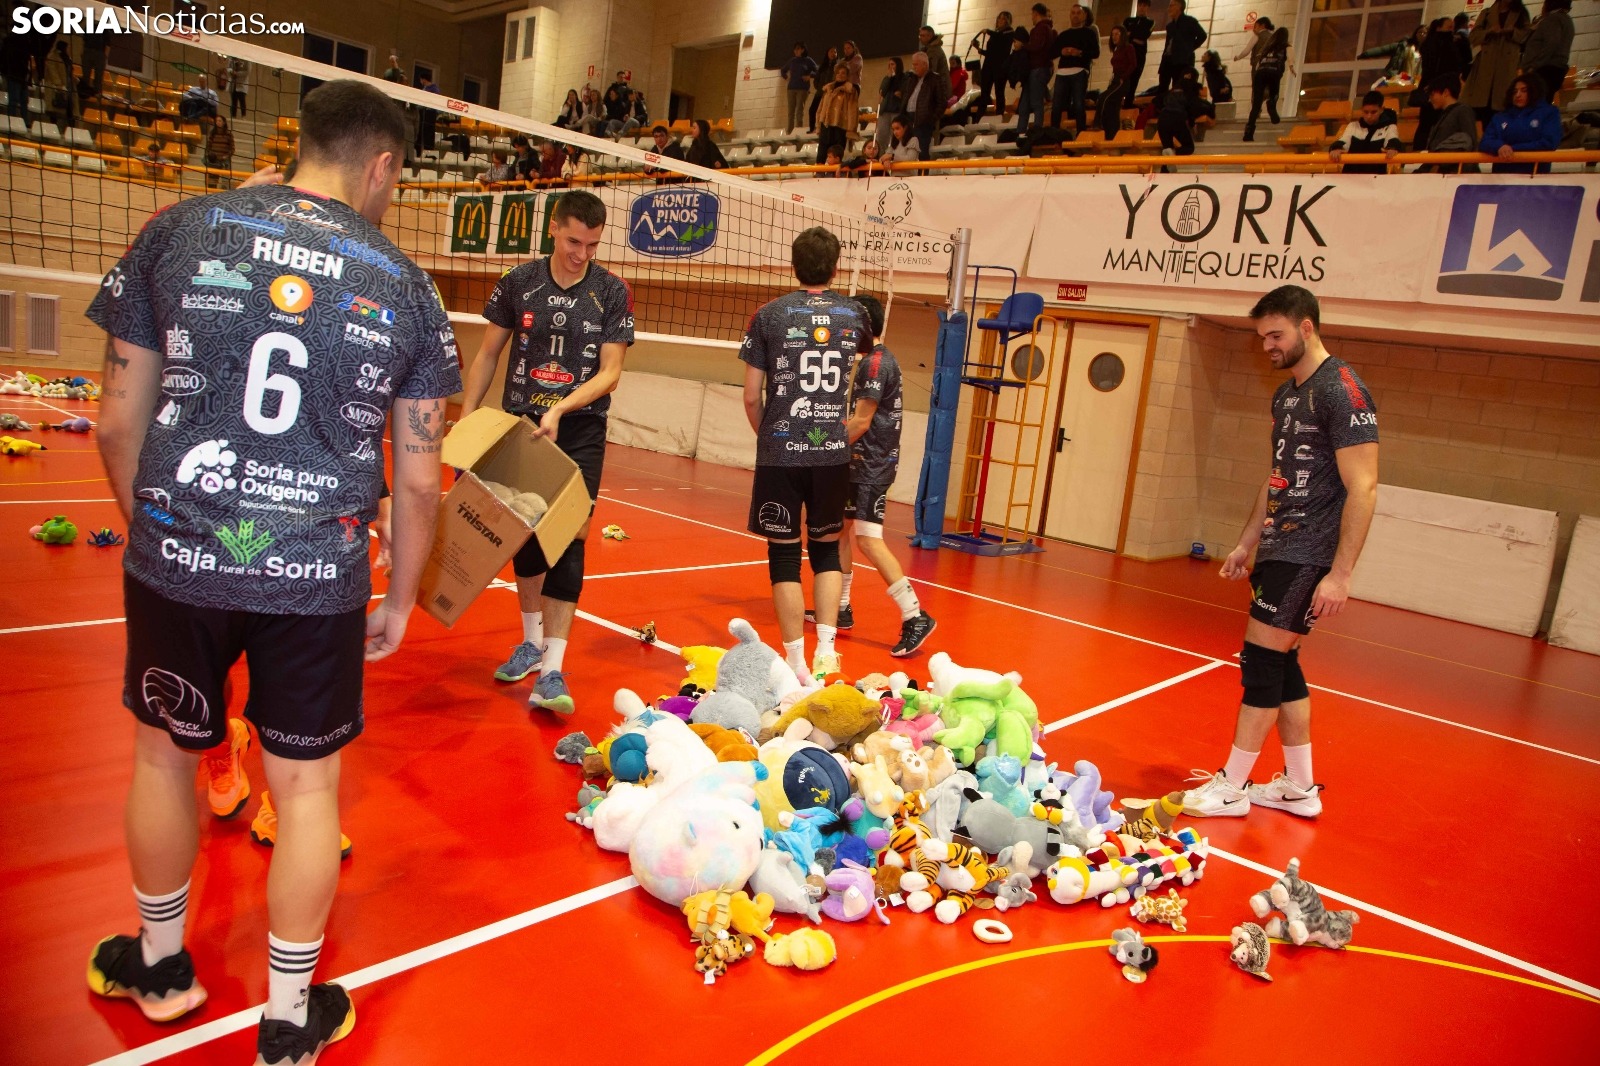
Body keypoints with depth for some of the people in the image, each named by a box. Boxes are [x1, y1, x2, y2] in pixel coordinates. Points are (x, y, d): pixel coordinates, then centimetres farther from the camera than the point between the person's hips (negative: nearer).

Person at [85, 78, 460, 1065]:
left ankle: (160, 966, 45)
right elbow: (420, 479, -1)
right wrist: (400, 598, 11)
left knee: (164, 753, 23)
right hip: (318, 578, -1)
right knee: (306, 785, 13)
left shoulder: (177, 231, 0)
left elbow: (118, 422, 2)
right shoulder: (405, 285, -1)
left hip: (176, 559, 2)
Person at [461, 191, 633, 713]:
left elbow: (610, 373, -6)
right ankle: (532, 639, 33)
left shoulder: (613, 292, -3)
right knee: (524, 534, 11)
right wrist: (466, 421, 1)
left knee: (568, 540, -11)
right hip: (518, 425, 2)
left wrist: (560, 410, -20)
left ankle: (552, 671, -10)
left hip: (580, 431, -2)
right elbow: (487, 356, 7)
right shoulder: (518, 283, 1)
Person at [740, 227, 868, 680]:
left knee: (785, 555, 5)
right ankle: (826, 651, 10)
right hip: (833, 453, 2)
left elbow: (751, 397, -1)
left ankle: (797, 662, 8)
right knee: (826, 549, 16)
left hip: (781, 452, -2)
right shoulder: (854, 315, 5)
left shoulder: (770, 315, -2)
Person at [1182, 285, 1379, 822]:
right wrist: (1247, 543, 21)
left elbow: (1362, 487, -19)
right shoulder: (1286, 395, 14)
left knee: (1262, 662, -6)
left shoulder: (1342, 391, -14)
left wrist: (1340, 574, -22)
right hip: (1279, 550, 9)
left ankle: (1232, 787, 5)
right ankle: (1299, 787, 23)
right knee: (1280, 663, 12)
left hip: (1306, 557, -9)